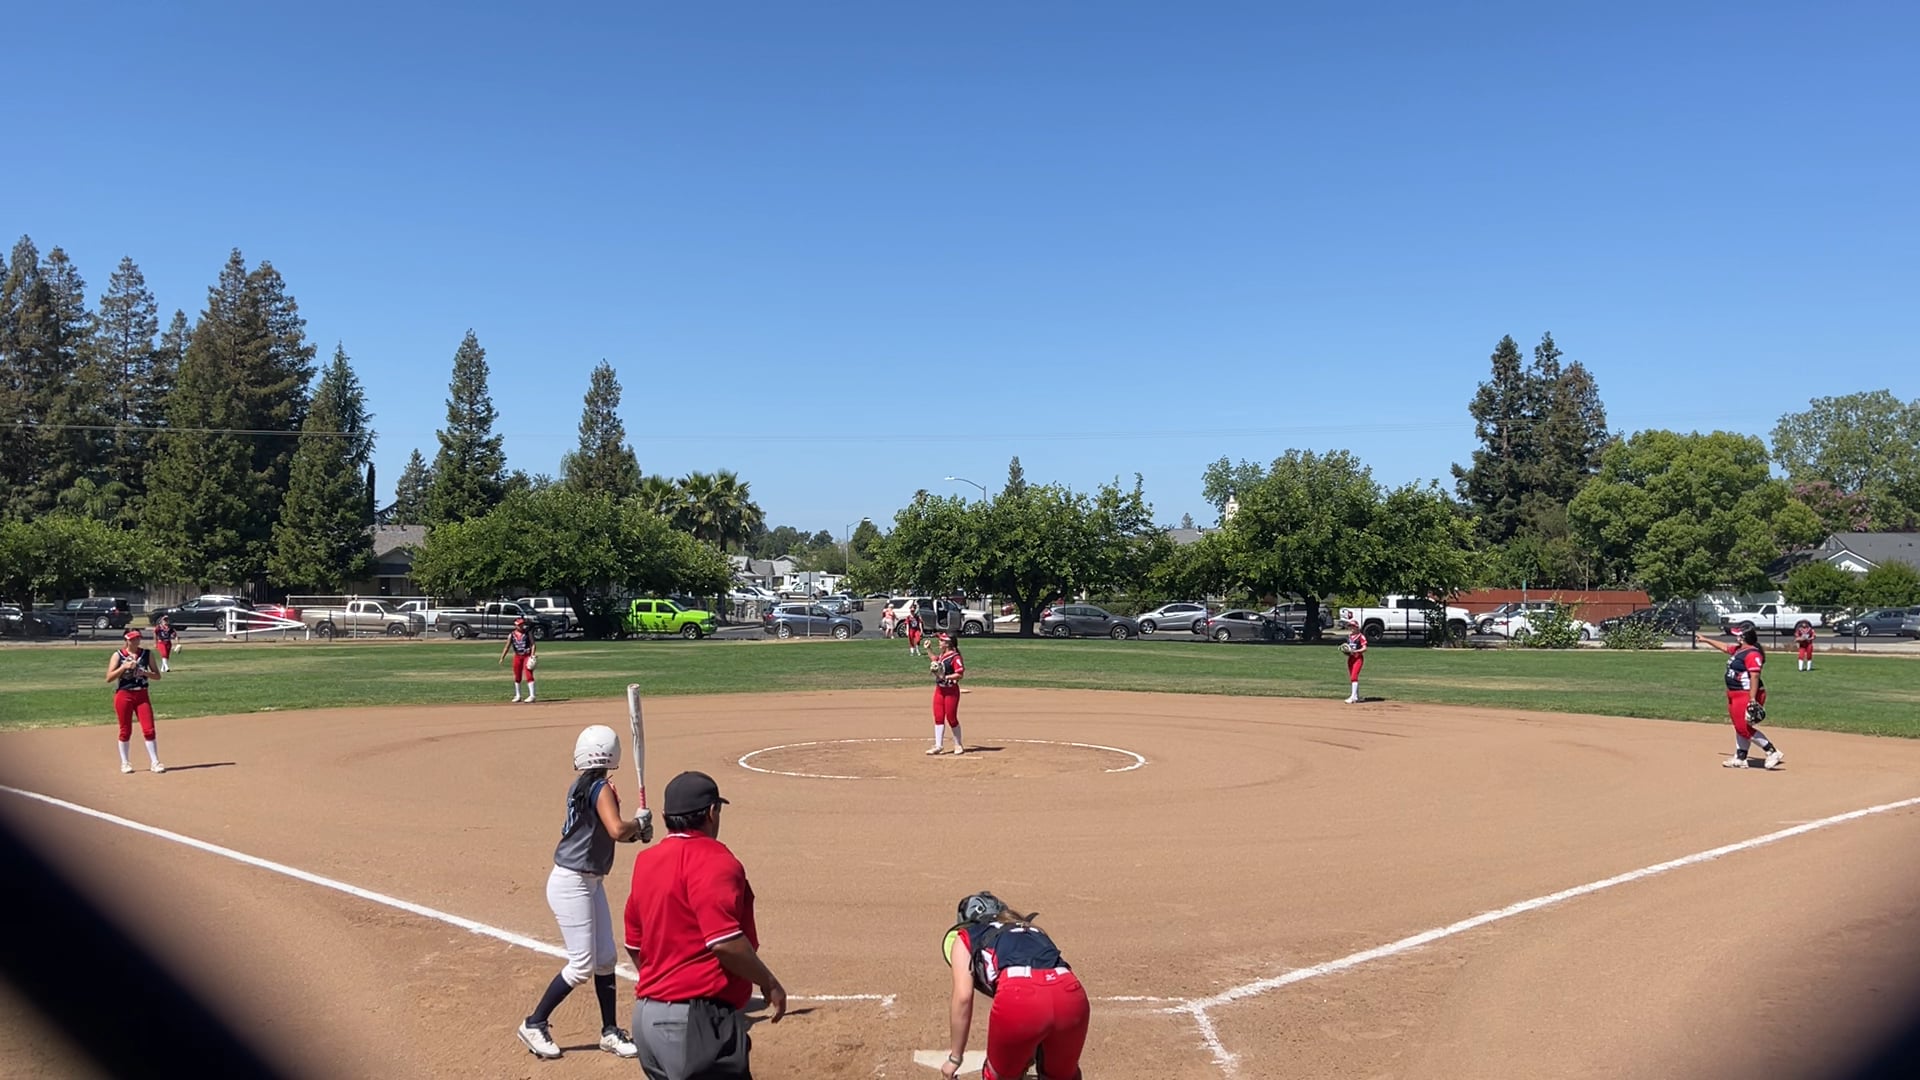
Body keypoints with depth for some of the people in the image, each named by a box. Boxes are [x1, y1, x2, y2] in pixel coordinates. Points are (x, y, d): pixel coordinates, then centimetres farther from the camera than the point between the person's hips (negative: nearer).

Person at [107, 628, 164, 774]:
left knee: (149, 729, -5)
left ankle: (154, 762, -2)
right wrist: (124, 666, -18)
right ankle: (124, 763, 18)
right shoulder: (118, 655, 0)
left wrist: (144, 672, -13)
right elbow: (109, 678, -8)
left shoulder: (147, 654, 6)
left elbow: (157, 675, 5)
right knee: (125, 730, 5)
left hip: (142, 695, 2)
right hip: (124, 695, -1)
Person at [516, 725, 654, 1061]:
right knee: (582, 965, -2)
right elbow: (617, 830, -33)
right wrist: (640, 822, -14)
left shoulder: (581, 786, 7)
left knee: (605, 958, 11)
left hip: (591, 882, 9)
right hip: (571, 884, -9)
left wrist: (635, 832, 0)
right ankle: (534, 1025, 13)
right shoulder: (600, 788, -20)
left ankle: (610, 1032, 19)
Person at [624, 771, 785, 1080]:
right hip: (697, 1019, -9)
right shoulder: (712, 860, -14)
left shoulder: (646, 861, 12)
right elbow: (725, 942, -22)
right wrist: (768, 983, -8)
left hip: (646, 1016, 9)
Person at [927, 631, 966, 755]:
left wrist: (945, 677, -23)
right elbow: (935, 661, 32)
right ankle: (937, 746, 9)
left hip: (951, 691, -8)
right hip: (939, 689, 8)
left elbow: (960, 674, -20)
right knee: (938, 718, 5)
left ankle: (958, 745, 16)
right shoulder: (941, 656, 11)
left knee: (951, 718, 0)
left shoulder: (955, 657, -16)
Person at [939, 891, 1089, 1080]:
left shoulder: (965, 937, 28)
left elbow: (963, 998, 13)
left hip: (1019, 996, -4)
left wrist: (955, 1057, 21)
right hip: (1071, 995, 4)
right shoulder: (1032, 930, 41)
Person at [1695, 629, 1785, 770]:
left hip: (1747, 695, -11)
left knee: (1744, 729, -11)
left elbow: (1755, 676, -26)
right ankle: (1740, 759, 22)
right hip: (1735, 695, 11)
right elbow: (1724, 647, 32)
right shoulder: (1738, 649, 11)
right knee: (1739, 727, 14)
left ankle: (1773, 753, -4)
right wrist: (1705, 640, 40)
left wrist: (1752, 700, -31)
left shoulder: (1752, 654, -20)